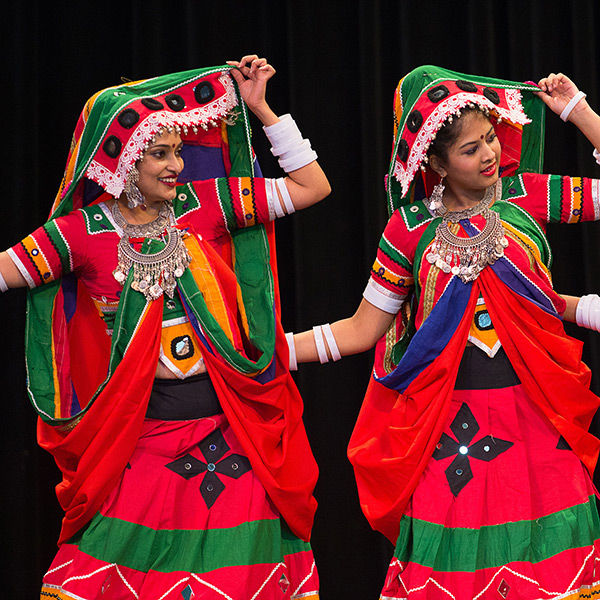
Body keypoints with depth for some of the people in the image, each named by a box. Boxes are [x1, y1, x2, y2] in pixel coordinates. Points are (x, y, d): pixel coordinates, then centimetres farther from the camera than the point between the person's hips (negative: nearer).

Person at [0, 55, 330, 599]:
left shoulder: (204, 204, 1)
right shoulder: (84, 231, -3)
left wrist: (261, 110, 0)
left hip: (229, 427, 1)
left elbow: (312, 187, 3)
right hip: (142, 429, -1)